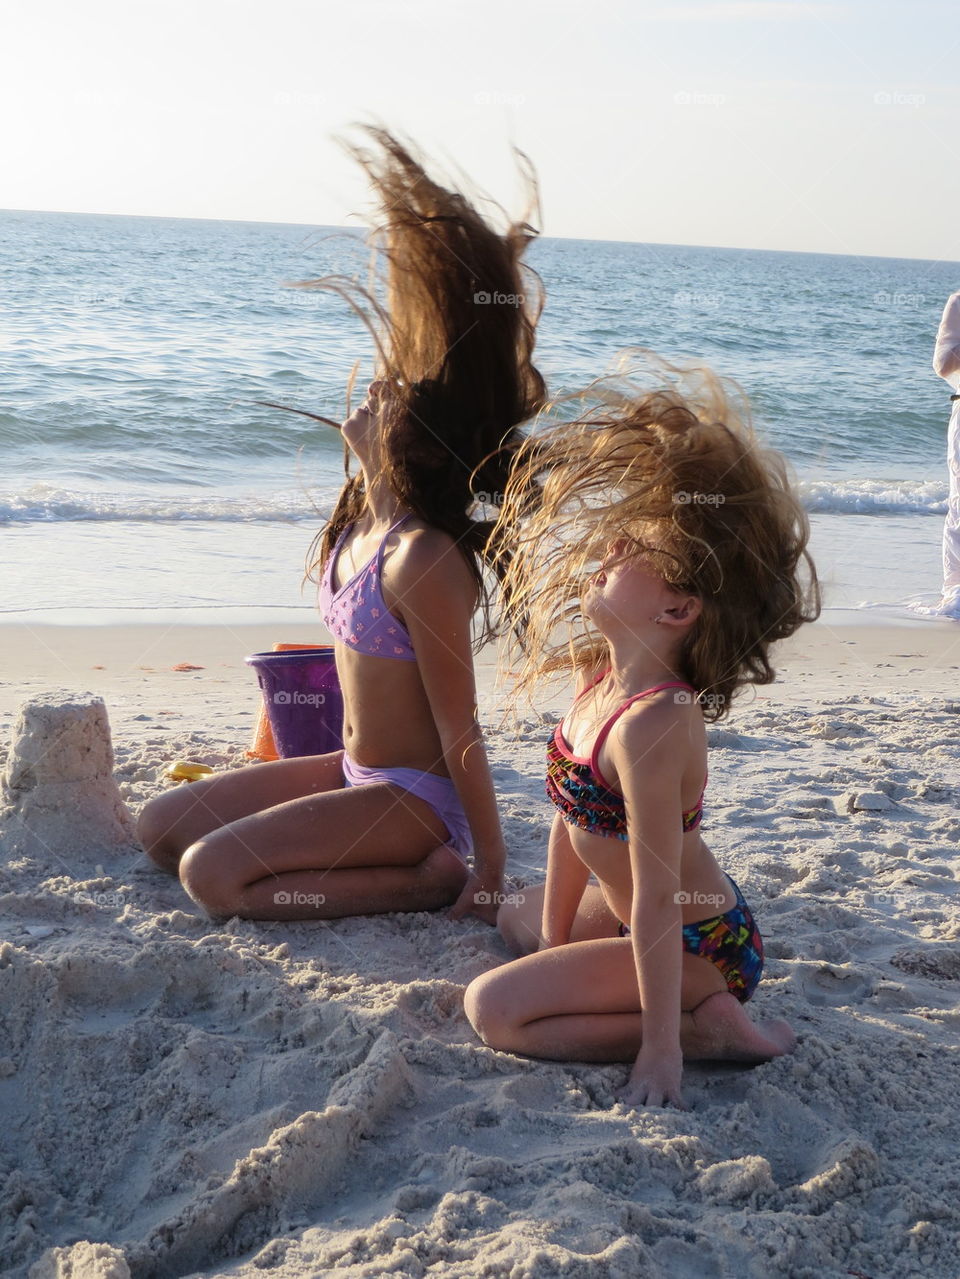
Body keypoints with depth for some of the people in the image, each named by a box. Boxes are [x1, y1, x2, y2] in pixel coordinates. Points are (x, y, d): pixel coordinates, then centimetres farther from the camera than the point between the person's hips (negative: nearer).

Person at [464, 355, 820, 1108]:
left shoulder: (652, 724, -33)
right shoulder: (600, 680, -4)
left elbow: (657, 899, -32)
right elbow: (572, 822, 5)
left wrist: (660, 1048, -28)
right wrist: (553, 939, 13)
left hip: (696, 946, -10)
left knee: (494, 1008, -18)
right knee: (519, 921, 33)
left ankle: (706, 1026, -10)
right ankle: (693, 1006, 19)